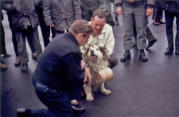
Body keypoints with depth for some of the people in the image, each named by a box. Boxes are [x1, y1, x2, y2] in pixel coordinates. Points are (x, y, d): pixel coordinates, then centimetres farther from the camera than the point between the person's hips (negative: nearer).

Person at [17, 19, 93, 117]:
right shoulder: (72, 52, -29)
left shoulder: (61, 37, -1)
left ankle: (67, 104, 26)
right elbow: (77, 78, -18)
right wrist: (83, 67, 1)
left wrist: (85, 68, 3)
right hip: (47, 88, -9)